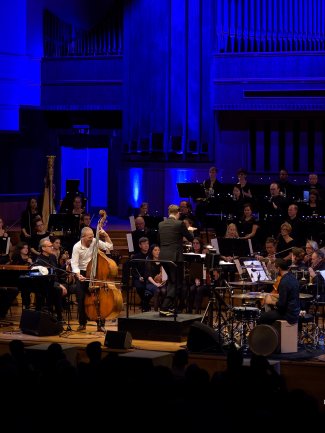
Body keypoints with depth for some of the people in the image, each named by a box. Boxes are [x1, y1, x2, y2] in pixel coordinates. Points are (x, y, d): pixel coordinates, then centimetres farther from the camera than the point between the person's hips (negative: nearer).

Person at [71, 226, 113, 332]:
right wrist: (78, 275, -28)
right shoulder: (77, 247, -8)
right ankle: (82, 323, 9)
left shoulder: (95, 242, -1)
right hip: (82, 274, -1)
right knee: (81, 297, -9)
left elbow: (109, 247, 3)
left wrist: (105, 235, -7)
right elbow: (74, 264, -12)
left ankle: (100, 324, -2)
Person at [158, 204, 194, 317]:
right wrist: (190, 231, 23)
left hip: (163, 257, 6)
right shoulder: (180, 224, -8)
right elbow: (191, 238, 1)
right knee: (176, 284, 0)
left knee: (171, 282, 21)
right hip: (175, 257, -6)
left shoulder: (161, 225, 8)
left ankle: (171, 307, 22)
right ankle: (164, 309, -9)